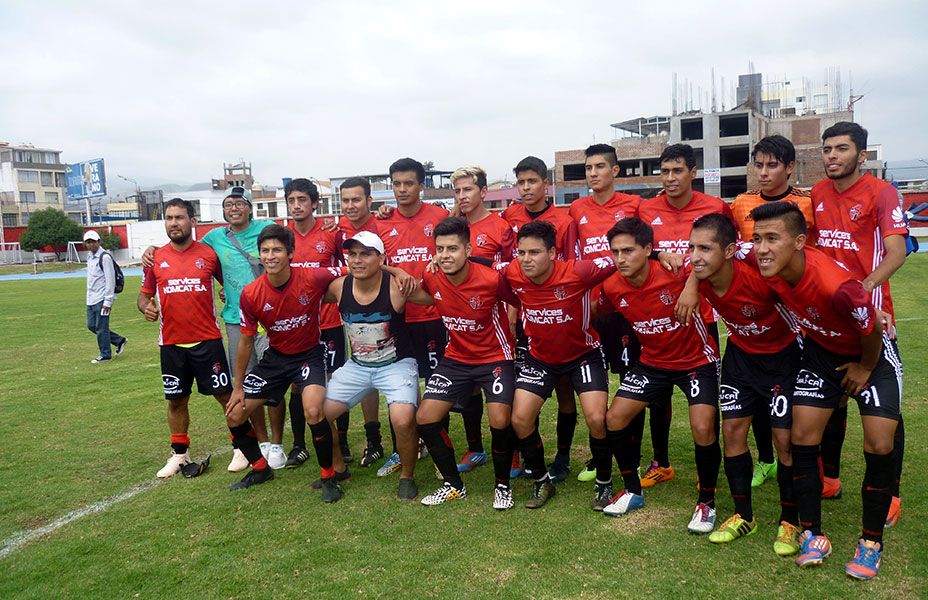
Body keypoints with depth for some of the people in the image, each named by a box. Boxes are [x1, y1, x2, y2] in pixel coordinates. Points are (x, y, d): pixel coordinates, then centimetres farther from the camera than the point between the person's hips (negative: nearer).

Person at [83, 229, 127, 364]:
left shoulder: (105, 257, -13)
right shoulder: (89, 256, 14)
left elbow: (110, 280, -16)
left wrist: (108, 301, -18)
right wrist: (89, 296, 16)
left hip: (102, 300, -9)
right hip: (91, 299, 9)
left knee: (101, 328, -3)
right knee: (91, 325, 12)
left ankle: (105, 355, 9)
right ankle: (119, 341, 23)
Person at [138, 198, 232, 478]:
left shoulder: (208, 253, -2)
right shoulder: (156, 259, 4)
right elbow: (144, 295, 12)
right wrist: (145, 307, -9)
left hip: (207, 340, -2)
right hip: (171, 344, 3)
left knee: (225, 395, 2)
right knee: (176, 400, 14)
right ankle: (179, 454, 31)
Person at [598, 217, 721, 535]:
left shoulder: (677, 273, -28)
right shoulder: (612, 287, -12)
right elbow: (601, 311, 10)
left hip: (697, 360, -5)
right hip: (652, 362, 5)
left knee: (703, 429, -20)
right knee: (614, 419, -1)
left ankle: (706, 502, 7)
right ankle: (633, 490, 21)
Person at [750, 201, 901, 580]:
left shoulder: (837, 286, -41)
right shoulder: (767, 270, -26)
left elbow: (872, 331, -23)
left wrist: (865, 368, -8)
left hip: (870, 356, -4)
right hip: (820, 353, 5)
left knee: (879, 446, -9)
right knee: (802, 438, -2)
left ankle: (871, 540, 12)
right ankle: (813, 534, 11)